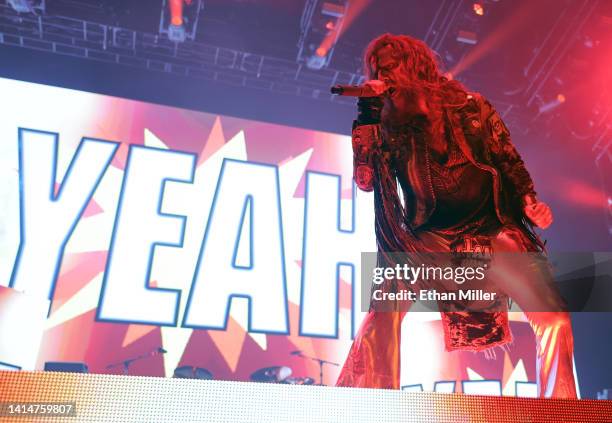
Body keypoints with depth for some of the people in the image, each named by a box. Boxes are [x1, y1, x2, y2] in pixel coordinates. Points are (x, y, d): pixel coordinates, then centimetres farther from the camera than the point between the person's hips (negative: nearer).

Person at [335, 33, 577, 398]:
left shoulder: (471, 108, 4)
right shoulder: (391, 127, 4)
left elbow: (509, 161, 8)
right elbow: (365, 180, -9)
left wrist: (530, 202, -9)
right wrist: (368, 114, -9)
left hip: (491, 231, 1)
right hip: (428, 240, 0)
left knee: (554, 319, -11)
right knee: (387, 308, -24)